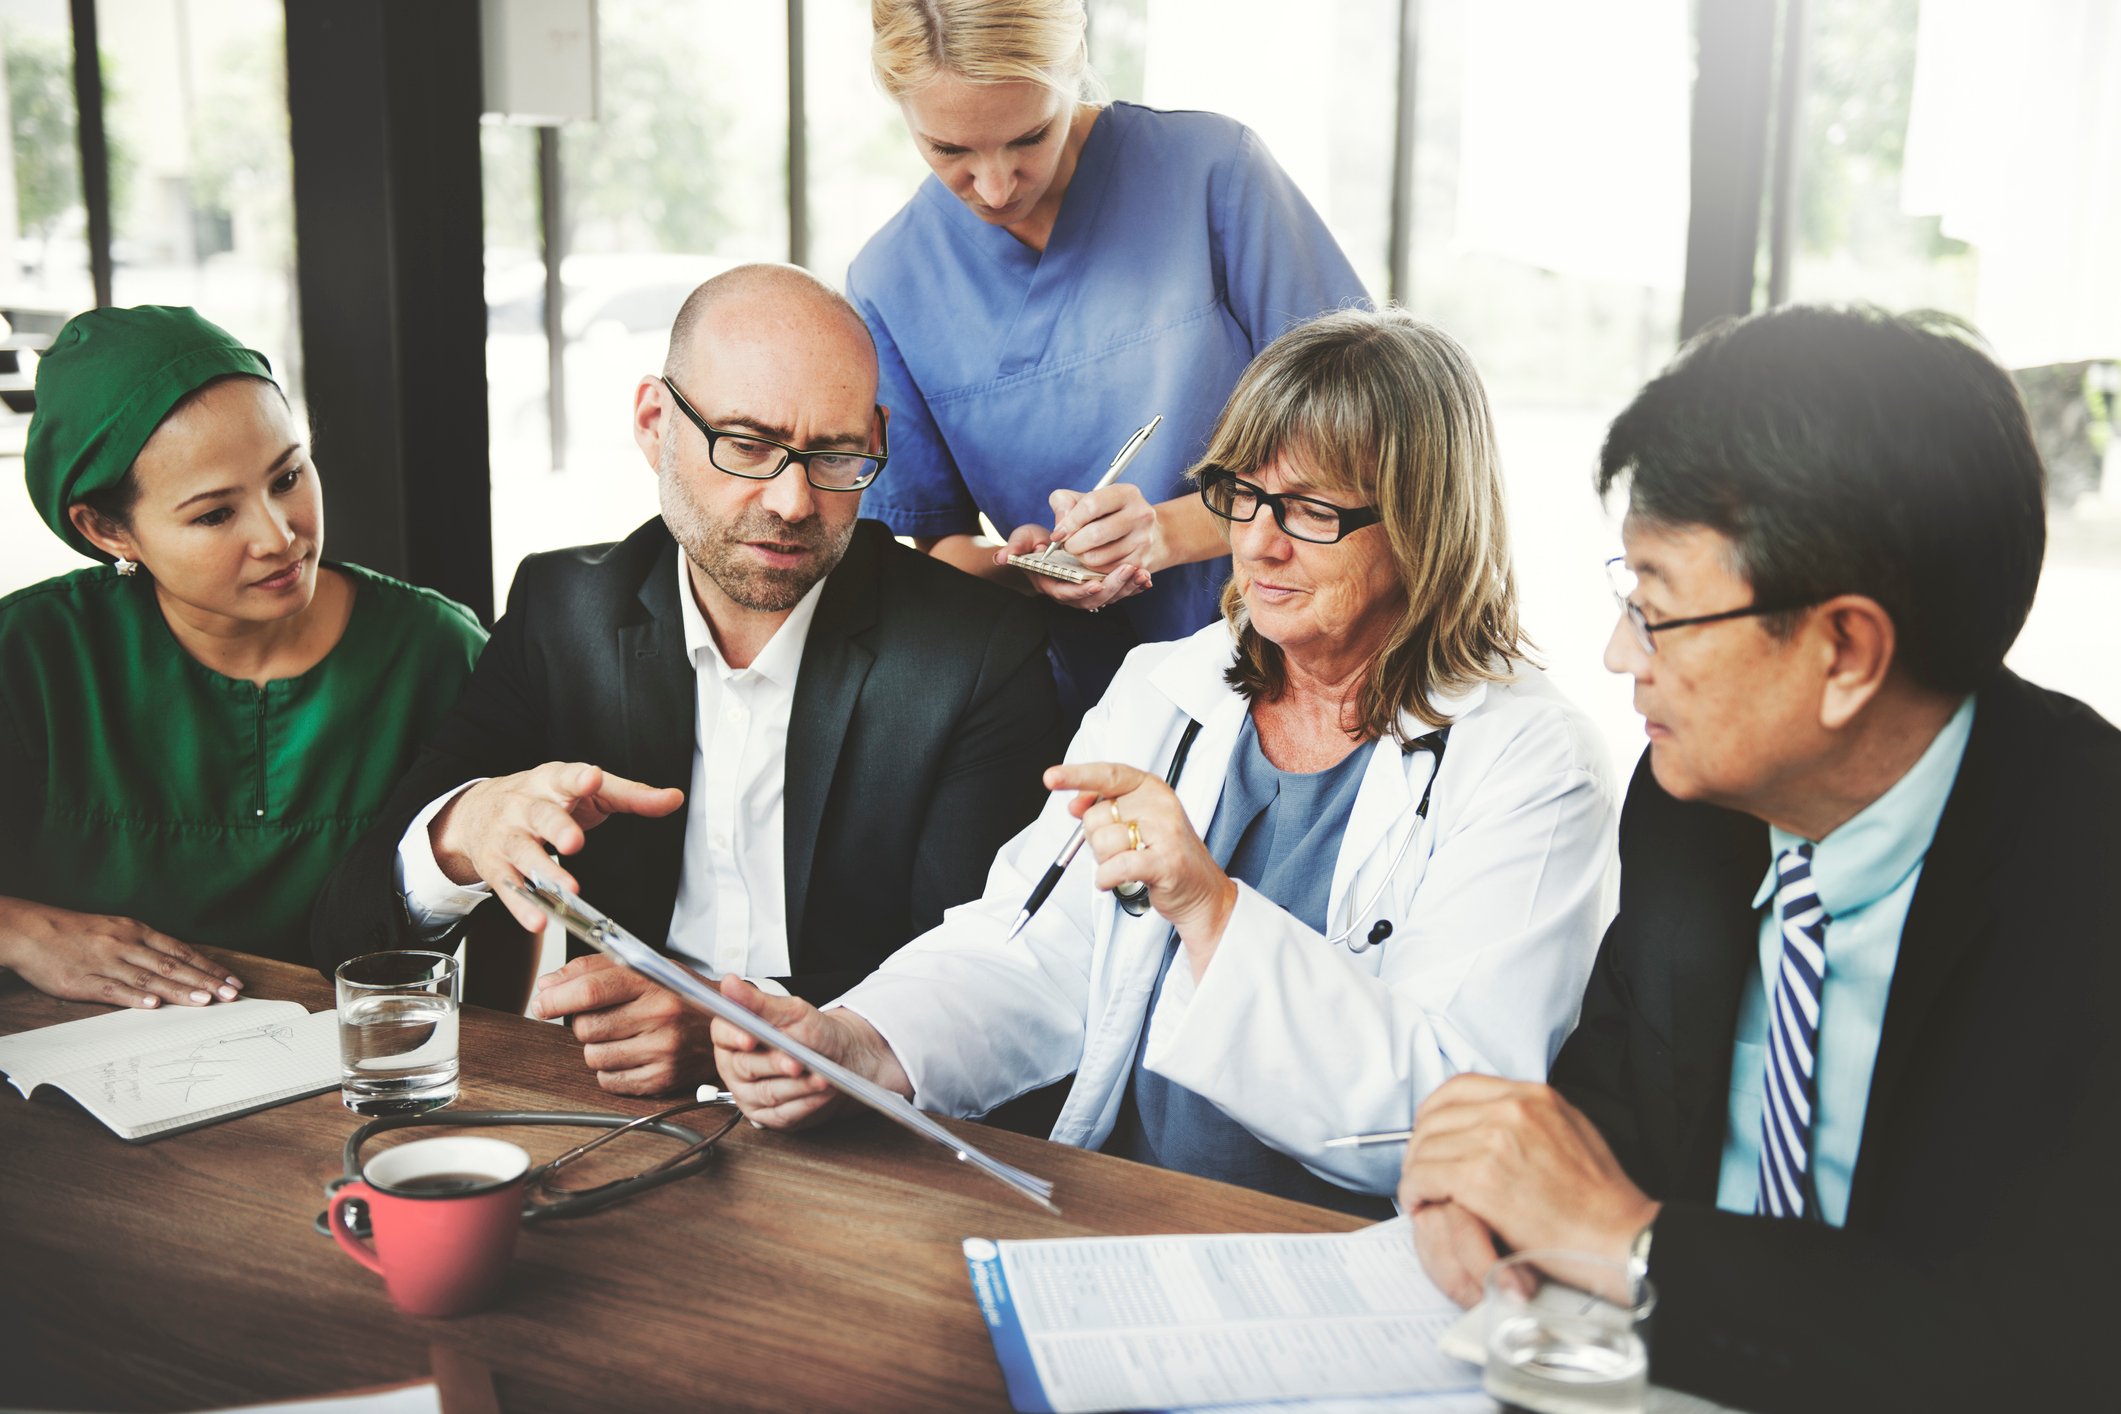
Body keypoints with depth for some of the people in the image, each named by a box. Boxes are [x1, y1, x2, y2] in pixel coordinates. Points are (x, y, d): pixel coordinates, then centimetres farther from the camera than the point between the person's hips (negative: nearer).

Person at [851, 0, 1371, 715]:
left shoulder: (1211, 167, -8)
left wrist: (1168, 531, -19)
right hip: (1096, 708, 2)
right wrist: (1016, 564, -15)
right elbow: (938, 539, 8)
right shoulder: (888, 283, 0)